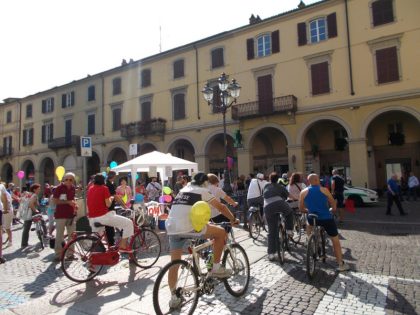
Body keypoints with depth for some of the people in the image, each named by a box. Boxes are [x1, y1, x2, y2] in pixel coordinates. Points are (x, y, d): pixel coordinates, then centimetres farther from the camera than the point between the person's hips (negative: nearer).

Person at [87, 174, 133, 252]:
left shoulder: (90, 189, 13)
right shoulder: (104, 188, -6)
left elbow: (88, 204, 19)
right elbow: (108, 204, -10)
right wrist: (111, 198, 8)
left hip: (92, 219, 8)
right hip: (103, 216, -8)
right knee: (128, 223, -1)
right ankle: (123, 246, 0)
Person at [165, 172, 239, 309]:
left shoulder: (183, 190, 26)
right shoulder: (202, 191, 7)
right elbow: (221, 207, 7)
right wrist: (233, 219, 23)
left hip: (172, 229, 7)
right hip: (188, 228, -7)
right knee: (221, 232, 9)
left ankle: (173, 297, 25)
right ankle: (216, 268, 16)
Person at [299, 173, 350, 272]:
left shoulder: (303, 192, 2)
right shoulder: (324, 190, 2)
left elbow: (301, 209, 7)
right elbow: (334, 206, 7)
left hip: (313, 219, 1)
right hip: (327, 219, -1)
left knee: (309, 223, 36)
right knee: (335, 240, 14)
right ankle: (341, 264, 17)